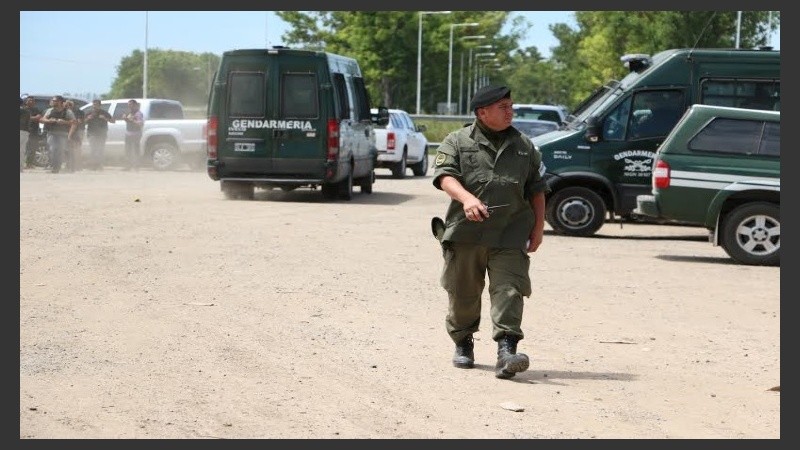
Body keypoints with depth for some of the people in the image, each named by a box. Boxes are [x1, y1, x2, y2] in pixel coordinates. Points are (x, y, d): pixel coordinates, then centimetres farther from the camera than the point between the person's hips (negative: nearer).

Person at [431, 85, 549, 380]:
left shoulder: (524, 147, 14)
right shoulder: (458, 142, 5)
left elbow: (537, 189, 17)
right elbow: (445, 176, -9)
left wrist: (538, 227, 10)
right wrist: (467, 198, -28)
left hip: (510, 236, 1)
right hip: (465, 233, -1)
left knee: (509, 291, -13)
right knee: (463, 294, 10)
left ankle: (507, 350, -19)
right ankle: (463, 345, 30)